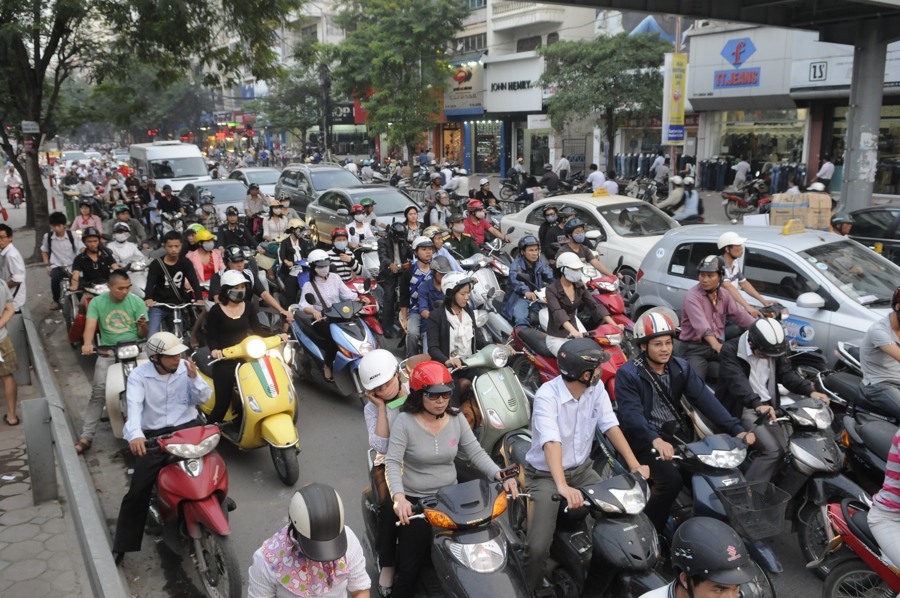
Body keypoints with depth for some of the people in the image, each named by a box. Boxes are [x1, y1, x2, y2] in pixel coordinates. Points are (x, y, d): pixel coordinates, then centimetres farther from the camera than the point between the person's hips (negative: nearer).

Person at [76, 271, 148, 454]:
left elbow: (142, 335, 3)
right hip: (108, 352, 0)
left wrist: (143, 326, -21)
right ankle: (86, 437, -9)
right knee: (98, 391, -14)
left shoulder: (136, 301, 2)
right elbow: (90, 326, -10)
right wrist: (87, 343, -31)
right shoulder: (97, 302, 4)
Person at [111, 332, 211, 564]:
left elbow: (203, 399, 1)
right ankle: (120, 546, 8)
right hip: (154, 435, -1)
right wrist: (135, 435, -39)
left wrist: (194, 378, -18)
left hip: (187, 428, 2)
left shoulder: (186, 367, 1)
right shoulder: (138, 375, -5)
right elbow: (134, 406, -21)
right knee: (137, 492, -6)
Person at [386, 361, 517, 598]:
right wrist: (399, 497, -36)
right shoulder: (404, 422, -14)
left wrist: (500, 476, -19)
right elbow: (392, 463, -20)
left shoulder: (457, 419, -1)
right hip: (415, 501, -4)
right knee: (410, 566, -6)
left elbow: (476, 453, -2)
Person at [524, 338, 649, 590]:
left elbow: (611, 426, -9)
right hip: (546, 475, -5)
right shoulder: (547, 395, -25)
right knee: (538, 548, -18)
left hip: (582, 469, 6)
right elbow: (551, 442, -37)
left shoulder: (596, 388, -5)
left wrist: (634, 464, -21)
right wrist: (563, 487, -50)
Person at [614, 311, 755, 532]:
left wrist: (736, 429, -17)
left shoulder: (681, 367, 5)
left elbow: (705, 398, -5)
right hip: (646, 440, -6)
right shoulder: (628, 374, -11)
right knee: (671, 480, -27)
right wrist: (655, 440, -41)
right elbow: (631, 413, -24)